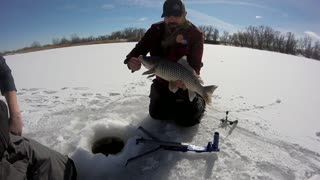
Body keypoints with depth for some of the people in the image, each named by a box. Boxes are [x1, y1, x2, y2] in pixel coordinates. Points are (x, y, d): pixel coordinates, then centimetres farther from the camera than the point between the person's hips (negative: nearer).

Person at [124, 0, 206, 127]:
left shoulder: (195, 34, -19)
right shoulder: (156, 30, -9)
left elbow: (195, 65, -25)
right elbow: (139, 49, -15)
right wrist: (131, 61, -38)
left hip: (185, 84, -4)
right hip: (162, 82, 4)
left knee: (186, 119, -5)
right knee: (156, 114, 14)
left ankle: (200, 101, 27)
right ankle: (174, 102, 43)